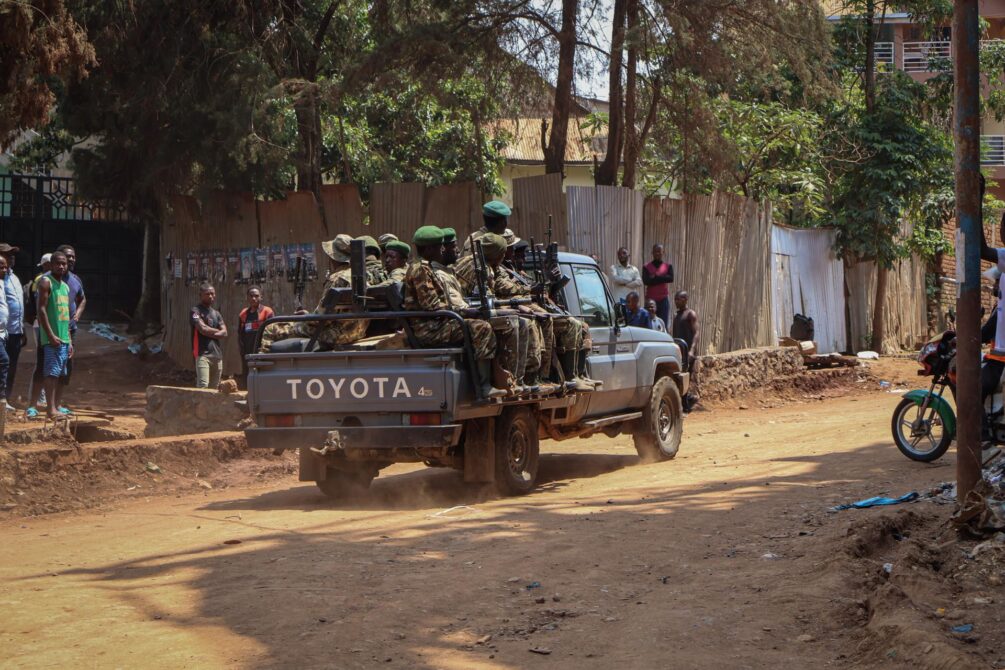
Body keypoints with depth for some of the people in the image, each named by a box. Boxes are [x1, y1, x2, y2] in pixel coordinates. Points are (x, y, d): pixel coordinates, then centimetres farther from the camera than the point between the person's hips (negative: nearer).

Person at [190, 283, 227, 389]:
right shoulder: (196, 311, 0)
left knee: (214, 387, 7)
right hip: (203, 354, -7)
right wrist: (217, 331, 3)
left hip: (217, 355, 7)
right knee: (203, 385, -19)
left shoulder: (217, 314, 20)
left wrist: (210, 333, -6)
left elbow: (224, 333, 9)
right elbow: (203, 329, -13)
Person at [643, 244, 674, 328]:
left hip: (663, 299, 1)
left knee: (664, 324, -1)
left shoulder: (668, 266, 9)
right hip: (650, 299, -1)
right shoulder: (646, 267, 5)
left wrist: (655, 277, -9)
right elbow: (645, 281, -9)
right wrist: (662, 279, -9)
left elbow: (671, 278, -8)